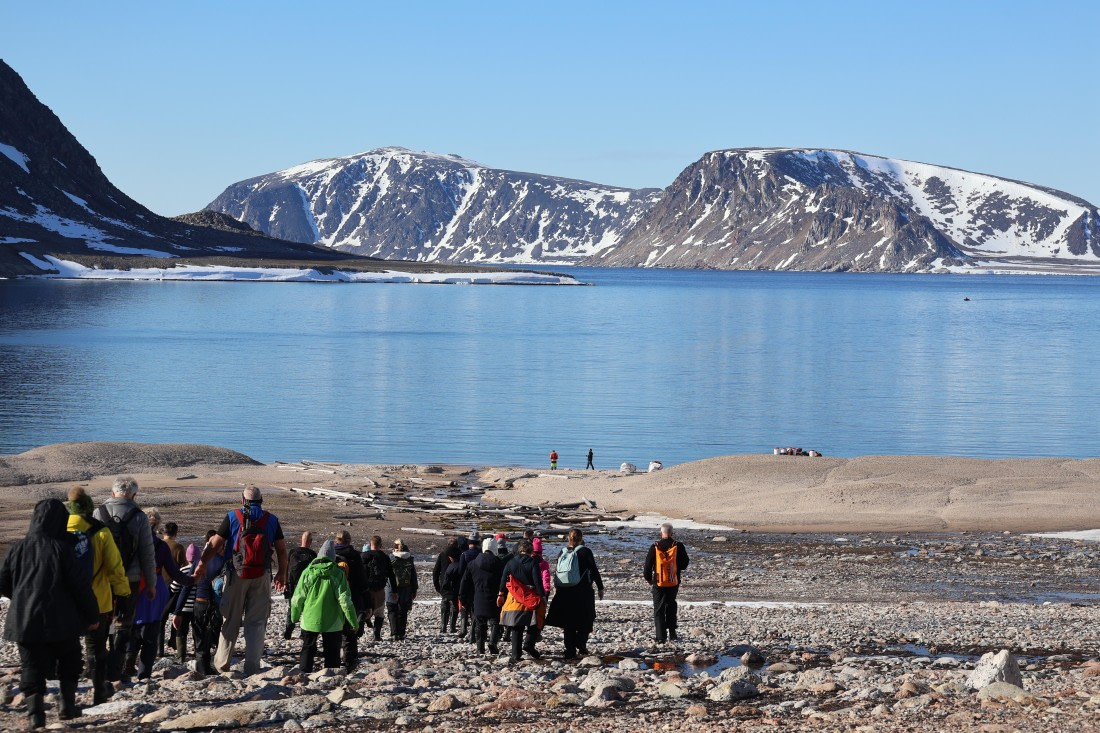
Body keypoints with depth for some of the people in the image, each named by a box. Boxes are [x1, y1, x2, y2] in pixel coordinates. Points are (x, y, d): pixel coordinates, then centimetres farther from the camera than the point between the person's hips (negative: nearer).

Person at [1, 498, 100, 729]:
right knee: (69, 662, 18)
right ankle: (67, 705, 19)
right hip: (61, 622, -2)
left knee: (32, 666, 6)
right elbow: (80, 584, -10)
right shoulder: (62, 548, -11)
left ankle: (35, 710, -8)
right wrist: (92, 615, 1)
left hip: (25, 621, 2)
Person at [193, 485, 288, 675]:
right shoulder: (271, 520, 4)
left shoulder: (232, 517, -1)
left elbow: (215, 544, -2)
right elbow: (282, 549, 7)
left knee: (230, 621, 9)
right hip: (261, 576, 1)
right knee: (257, 622, 4)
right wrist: (282, 573, 19)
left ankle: (221, 665, 12)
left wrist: (202, 564, 9)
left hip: (237, 574, -1)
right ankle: (252, 668, -2)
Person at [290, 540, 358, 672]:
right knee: (332, 652, 8)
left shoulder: (308, 572, -3)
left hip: (310, 620, 1)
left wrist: (295, 616, 17)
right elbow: (344, 600, -10)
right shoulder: (338, 573, -8)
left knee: (307, 649, 15)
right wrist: (353, 621, -3)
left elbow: (298, 598, 2)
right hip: (332, 622, -1)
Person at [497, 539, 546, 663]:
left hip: (514, 599, 3)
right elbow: (537, 581, -11)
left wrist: (501, 595, 18)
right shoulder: (533, 563, -7)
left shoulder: (511, 563, 4)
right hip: (531, 599, -3)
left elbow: (503, 580, 8)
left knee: (516, 628, 8)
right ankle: (529, 643, -10)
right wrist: (543, 596, -6)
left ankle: (516, 654, 4)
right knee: (534, 624, 12)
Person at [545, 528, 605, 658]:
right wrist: (600, 588, 2)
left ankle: (570, 650, 6)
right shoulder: (585, 552, -6)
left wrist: (556, 588, 23)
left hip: (564, 592, 4)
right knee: (585, 620, 5)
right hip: (583, 592, -4)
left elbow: (556, 571, 12)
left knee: (568, 623, 10)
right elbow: (594, 570, -6)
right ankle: (581, 645, -14)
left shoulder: (562, 553, 8)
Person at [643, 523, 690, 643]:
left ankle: (661, 637, -2)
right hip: (674, 583, 2)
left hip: (659, 583, -2)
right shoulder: (678, 546, -6)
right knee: (671, 607, 20)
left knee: (659, 610, 4)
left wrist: (648, 578, 13)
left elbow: (648, 565, -4)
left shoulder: (655, 547, -9)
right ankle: (672, 633, 19)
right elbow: (684, 564, 1)